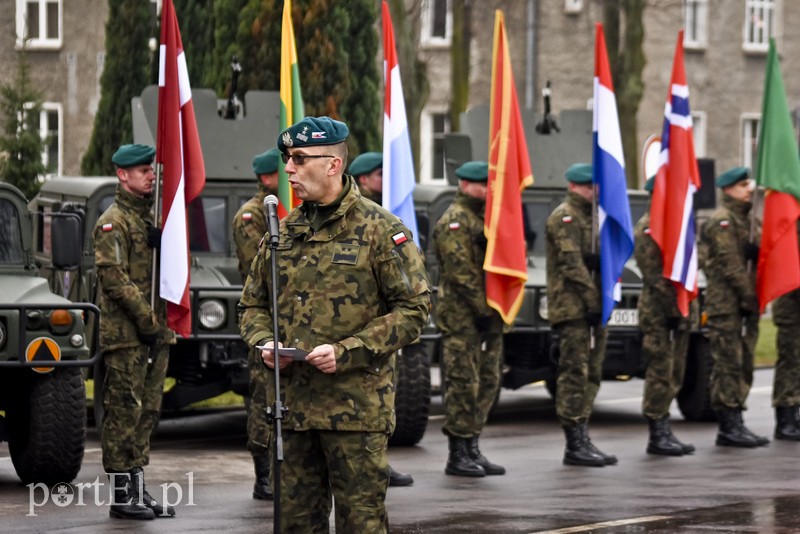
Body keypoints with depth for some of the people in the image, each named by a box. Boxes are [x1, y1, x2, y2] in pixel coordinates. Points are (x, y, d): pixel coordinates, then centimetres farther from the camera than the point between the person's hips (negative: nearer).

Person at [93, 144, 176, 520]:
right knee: (124, 413, -6)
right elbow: (114, 278, -17)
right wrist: (146, 320, -19)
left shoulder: (151, 217, 18)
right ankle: (121, 494, -4)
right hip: (125, 334, -8)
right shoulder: (112, 223, -9)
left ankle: (138, 490, 16)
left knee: (147, 413, 10)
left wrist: (164, 244, -3)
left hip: (155, 332, 8)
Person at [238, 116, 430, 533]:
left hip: (356, 408, -6)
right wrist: (264, 342, -2)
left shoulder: (380, 230, -5)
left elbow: (413, 310, -9)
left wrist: (345, 352, -17)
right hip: (292, 405, 6)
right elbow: (252, 305, 21)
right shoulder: (284, 231, 13)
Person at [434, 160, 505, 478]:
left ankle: (472, 449, 16)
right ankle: (458, 455, -4)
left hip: (487, 316, 9)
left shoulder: (485, 217, 19)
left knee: (487, 383, 10)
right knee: (463, 383, -7)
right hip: (462, 317, -9)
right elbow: (461, 272, -16)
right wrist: (482, 310, -17)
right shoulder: (455, 221, -9)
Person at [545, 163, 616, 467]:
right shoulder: (564, 217, -8)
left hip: (593, 307, 9)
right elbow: (571, 263, -16)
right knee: (575, 373, -9)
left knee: (591, 374, 9)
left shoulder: (591, 216, 22)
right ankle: (575, 445, -9)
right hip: (572, 308, -9)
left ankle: (581, 440, 14)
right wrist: (592, 301, -19)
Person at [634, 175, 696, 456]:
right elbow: (653, 275, -15)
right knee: (660, 373, -7)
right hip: (658, 312, -8)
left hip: (680, 309, 8)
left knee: (674, 374, 9)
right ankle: (658, 436, -4)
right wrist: (673, 305, -18)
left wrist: (688, 305, 10)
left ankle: (663, 432, 14)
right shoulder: (646, 228, -9)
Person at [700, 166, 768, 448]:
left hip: (745, 306, 9)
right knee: (728, 364, -8)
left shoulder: (744, 219, 20)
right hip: (726, 305, -9)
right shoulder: (721, 221, -9)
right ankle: (729, 427, -8)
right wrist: (750, 297, -15)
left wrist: (756, 297, 6)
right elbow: (730, 264, -16)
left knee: (743, 365, 9)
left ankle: (735, 424, 13)